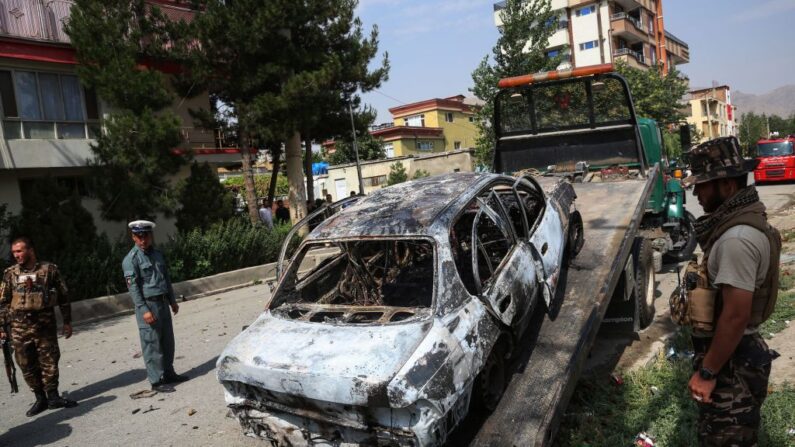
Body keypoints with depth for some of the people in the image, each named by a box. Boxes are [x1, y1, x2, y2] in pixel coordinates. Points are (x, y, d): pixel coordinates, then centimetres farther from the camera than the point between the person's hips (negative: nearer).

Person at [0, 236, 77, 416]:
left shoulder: (49, 269, -1)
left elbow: (63, 297, 4)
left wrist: (67, 321, 3)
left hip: (45, 324, -2)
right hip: (20, 327, 2)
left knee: (49, 362, 1)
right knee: (27, 366, 6)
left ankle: (53, 396, 13)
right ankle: (40, 399, 18)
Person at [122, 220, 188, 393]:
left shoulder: (157, 254, 11)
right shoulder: (131, 259, -10)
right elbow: (132, 287, -14)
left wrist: (172, 300, 19)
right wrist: (143, 310, -19)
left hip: (163, 303, 7)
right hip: (147, 304, -7)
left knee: (167, 341, 13)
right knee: (152, 344, -3)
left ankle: (168, 373, 26)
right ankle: (156, 381, 5)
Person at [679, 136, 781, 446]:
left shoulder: (737, 238, -26)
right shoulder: (742, 221, 7)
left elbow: (736, 316, -27)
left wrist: (707, 373, -21)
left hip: (731, 362, -10)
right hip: (735, 354, 10)